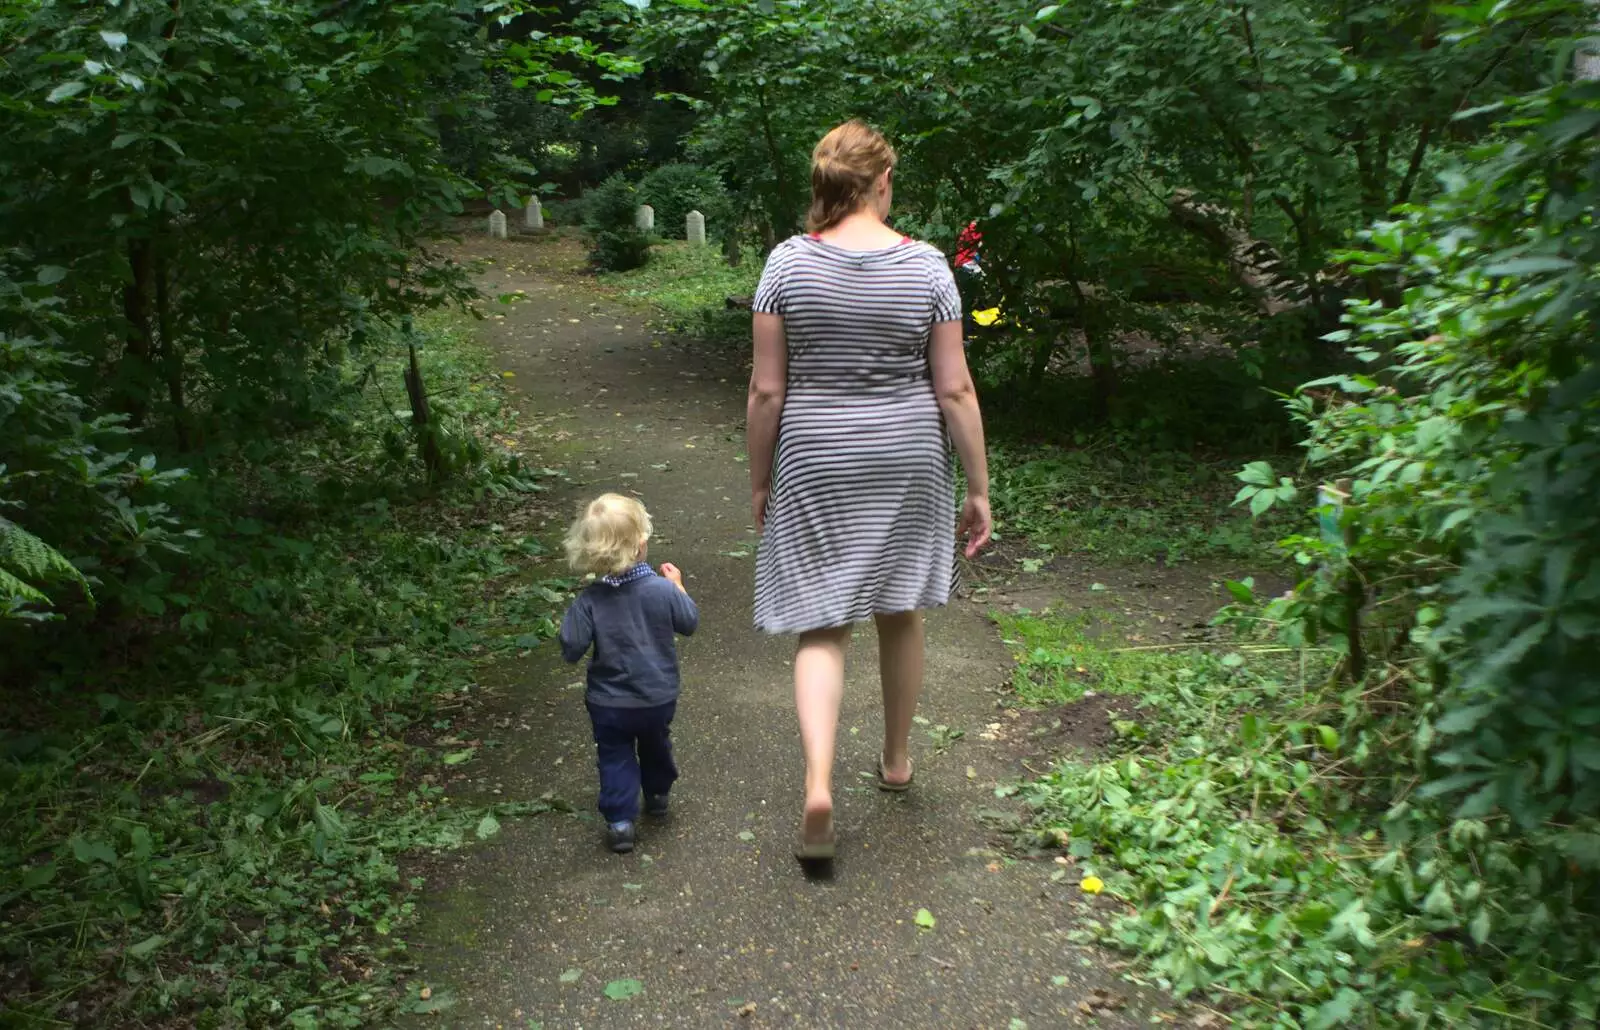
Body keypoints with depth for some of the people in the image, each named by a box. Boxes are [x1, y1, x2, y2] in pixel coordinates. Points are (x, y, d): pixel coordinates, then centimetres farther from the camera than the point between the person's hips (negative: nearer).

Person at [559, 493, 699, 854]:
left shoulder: (589, 600, -20)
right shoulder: (663, 590, -19)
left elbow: (572, 649, -17)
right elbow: (689, 623, -3)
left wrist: (570, 620, 1)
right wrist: (679, 587, 10)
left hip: (609, 704, -2)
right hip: (660, 697, 2)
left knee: (616, 757, 14)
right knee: (655, 743, 27)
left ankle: (620, 821, 9)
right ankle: (657, 796, 47)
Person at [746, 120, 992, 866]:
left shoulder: (789, 262, -7)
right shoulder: (926, 266, -5)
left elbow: (767, 391, -7)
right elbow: (954, 391, -6)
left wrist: (759, 480, 5)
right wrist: (978, 488, 2)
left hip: (816, 464, -1)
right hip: (908, 462, 1)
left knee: (822, 625, 6)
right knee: (900, 614, 17)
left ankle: (818, 784, -9)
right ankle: (897, 761, 34)